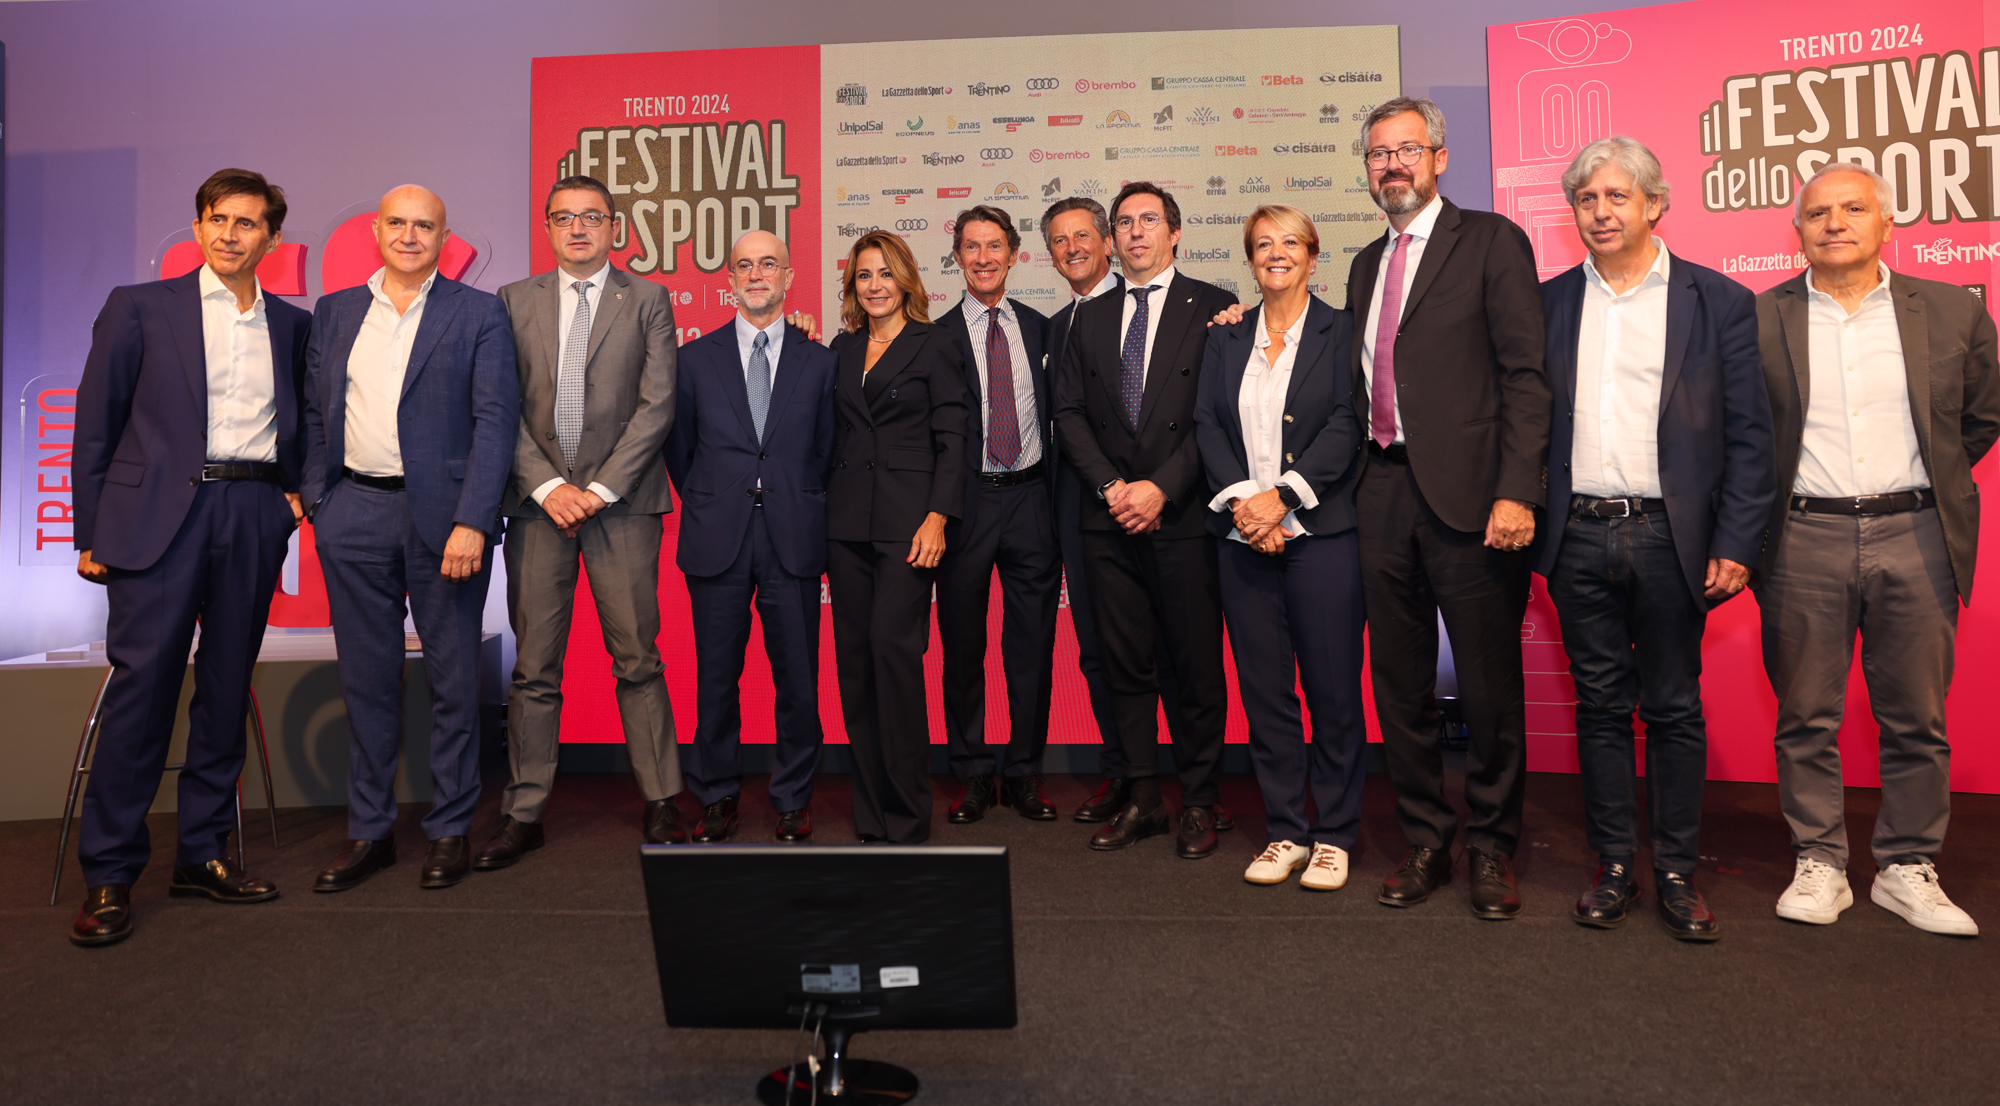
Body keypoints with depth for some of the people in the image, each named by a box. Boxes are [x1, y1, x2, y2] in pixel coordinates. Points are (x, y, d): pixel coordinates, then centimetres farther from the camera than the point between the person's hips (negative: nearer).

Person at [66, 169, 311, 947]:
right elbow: (97, 422, 3)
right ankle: (108, 875, 4)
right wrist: (91, 532, -1)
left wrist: (295, 487, 7)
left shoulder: (292, 324, 14)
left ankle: (202, 854, 18)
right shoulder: (140, 307, 6)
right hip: (161, 514, -3)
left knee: (227, 687, 7)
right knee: (141, 684, -6)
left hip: (255, 519, 3)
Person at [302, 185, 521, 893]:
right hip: (354, 513, 4)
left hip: (443, 514, -3)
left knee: (453, 677, 4)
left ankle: (449, 830, 17)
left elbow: (495, 420, -7)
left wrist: (471, 522, -15)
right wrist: (316, 499, 6)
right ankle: (369, 830, 22)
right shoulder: (334, 311, 15)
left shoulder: (478, 314, 1)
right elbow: (314, 413, 17)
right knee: (366, 678, 10)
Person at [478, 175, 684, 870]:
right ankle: (524, 813, 15)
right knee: (534, 668, 5)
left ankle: (661, 805, 11)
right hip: (537, 500, 2)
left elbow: (657, 404, -1)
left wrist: (601, 487, -9)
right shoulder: (514, 302, 13)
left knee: (638, 661, 0)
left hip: (621, 500, -2)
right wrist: (549, 485, -7)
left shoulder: (648, 301, 8)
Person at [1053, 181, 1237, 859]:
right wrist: (1111, 487, -5)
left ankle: (1198, 804, 17)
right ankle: (1142, 800, 20)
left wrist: (1161, 488, -12)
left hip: (1184, 516, -3)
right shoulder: (1091, 318, 15)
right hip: (1110, 521, 4)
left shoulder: (1211, 308, 3)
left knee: (1198, 668, 3)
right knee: (1125, 667, 8)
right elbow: (1069, 412, 9)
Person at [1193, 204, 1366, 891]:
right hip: (1243, 537, 3)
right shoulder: (1225, 339, 15)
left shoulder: (1341, 332, 4)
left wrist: (1282, 496, -15)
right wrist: (1241, 498, -9)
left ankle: (1334, 835, 15)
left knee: (1332, 688, 1)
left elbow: (1347, 424, -6)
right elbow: (1207, 424, 6)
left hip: (1320, 533, -3)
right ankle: (1286, 830, 19)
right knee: (1263, 687, 6)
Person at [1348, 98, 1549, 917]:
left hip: (1467, 494, -5)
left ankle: (1491, 847, 21)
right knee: (1399, 682, 11)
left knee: (1489, 686, 4)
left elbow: (1526, 374, -8)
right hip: (1384, 493, 6)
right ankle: (1425, 841, 25)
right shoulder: (1367, 265, 19)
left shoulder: (1490, 242, 0)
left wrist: (1516, 491, -16)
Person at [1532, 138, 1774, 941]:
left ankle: (1677, 873, 20)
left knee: (1674, 710, 7)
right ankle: (1615, 866, 21)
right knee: (1600, 708, 9)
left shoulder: (1718, 301, 3)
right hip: (1579, 537, 2)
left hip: (1670, 537, -2)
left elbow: (1748, 435, 0)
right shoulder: (1548, 303, 10)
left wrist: (1735, 545, -6)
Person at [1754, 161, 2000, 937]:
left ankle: (1908, 868, 22)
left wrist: (1929, 480, 12)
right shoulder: (1756, 319, 1)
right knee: (1806, 719, 5)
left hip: (1915, 537, 2)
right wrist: (1770, 499, 3)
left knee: (1917, 720, 8)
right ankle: (1819, 864, 18)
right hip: (1804, 539, -1)